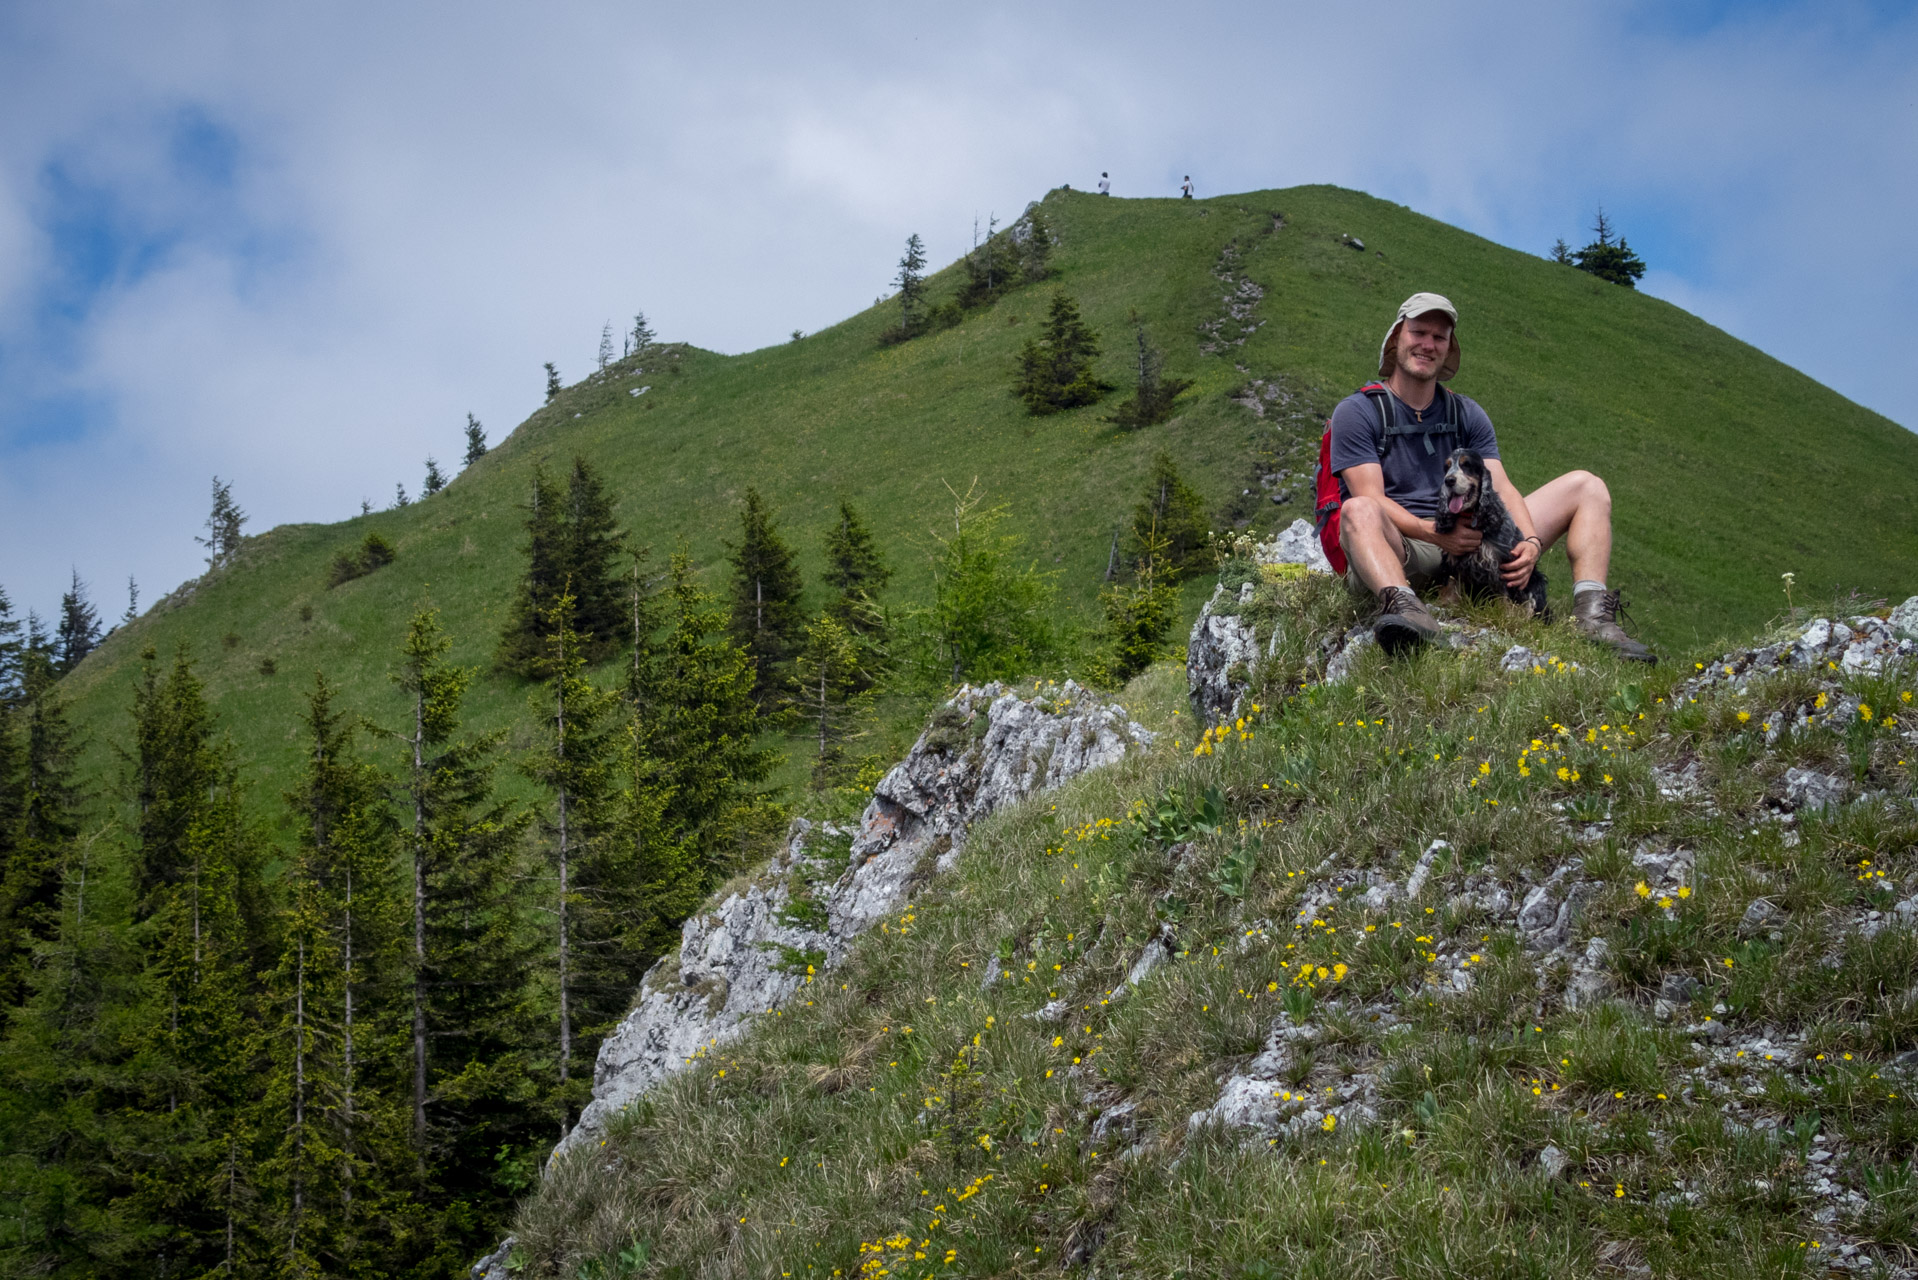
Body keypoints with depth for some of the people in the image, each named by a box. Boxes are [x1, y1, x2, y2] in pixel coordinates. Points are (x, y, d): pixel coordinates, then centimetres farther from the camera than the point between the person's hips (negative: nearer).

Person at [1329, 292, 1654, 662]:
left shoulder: (1466, 414, 17)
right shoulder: (1358, 412, 1)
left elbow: (1501, 489, 6)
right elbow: (1370, 499, -11)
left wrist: (1531, 541, -16)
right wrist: (1434, 533, -27)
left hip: (1469, 545, 5)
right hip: (1398, 554, -5)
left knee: (1585, 486, 1)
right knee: (1358, 512, -40)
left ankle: (1592, 613, -22)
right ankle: (1404, 606, -67)